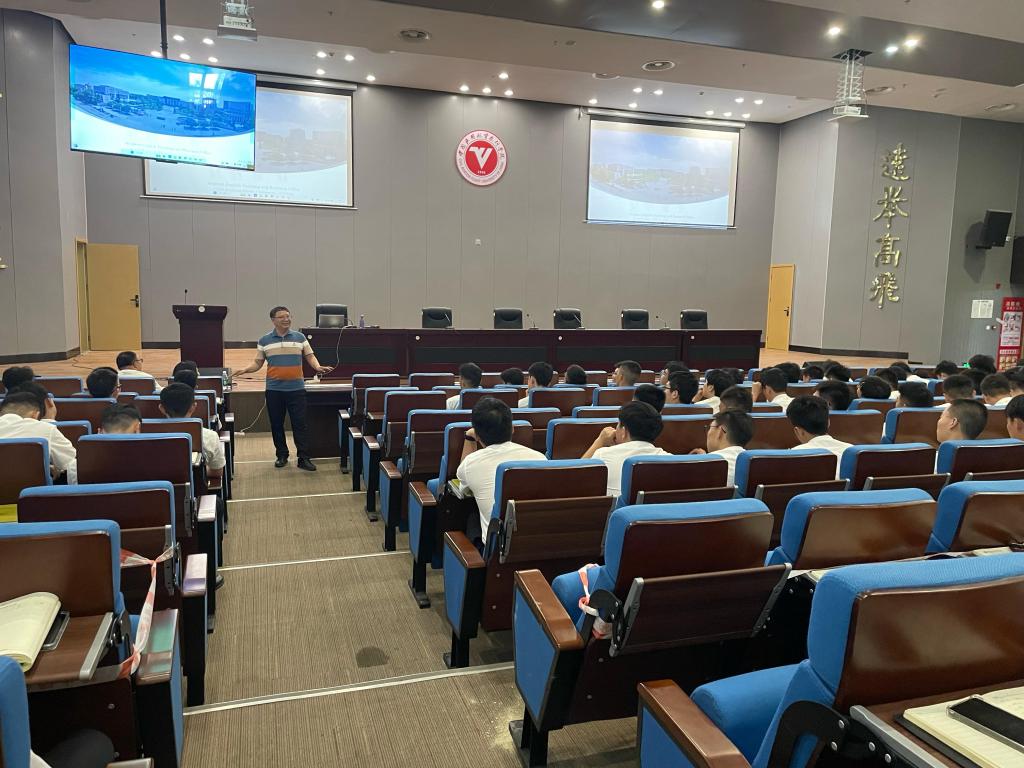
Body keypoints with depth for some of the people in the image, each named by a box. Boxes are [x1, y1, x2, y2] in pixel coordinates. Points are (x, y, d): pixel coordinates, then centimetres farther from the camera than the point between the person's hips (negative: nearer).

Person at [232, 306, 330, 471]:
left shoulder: (300, 337, 6)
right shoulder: (264, 341, 6)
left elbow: (310, 356, 6)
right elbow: (258, 363, 7)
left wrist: (318, 367, -14)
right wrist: (245, 370, -11)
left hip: (297, 389, -1)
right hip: (274, 390, 1)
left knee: (300, 424, -3)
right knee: (276, 424, 8)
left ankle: (304, 458, 0)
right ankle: (282, 456, 22)